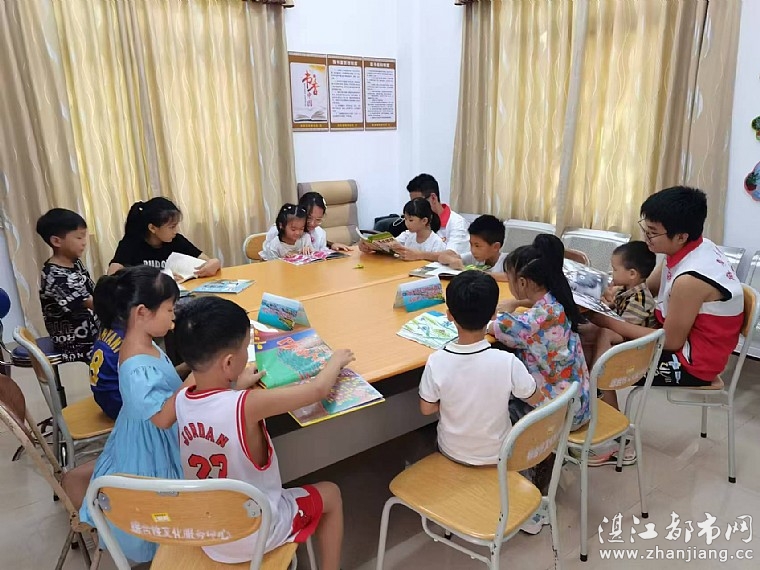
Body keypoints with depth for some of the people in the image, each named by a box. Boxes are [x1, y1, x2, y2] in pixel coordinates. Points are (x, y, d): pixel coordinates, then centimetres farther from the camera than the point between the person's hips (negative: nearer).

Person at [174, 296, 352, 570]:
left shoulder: (181, 401, -15)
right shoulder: (248, 405, -32)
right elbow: (317, 390, -20)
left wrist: (236, 387, 10)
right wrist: (336, 360, -3)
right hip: (256, 534, -5)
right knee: (331, 493, 17)